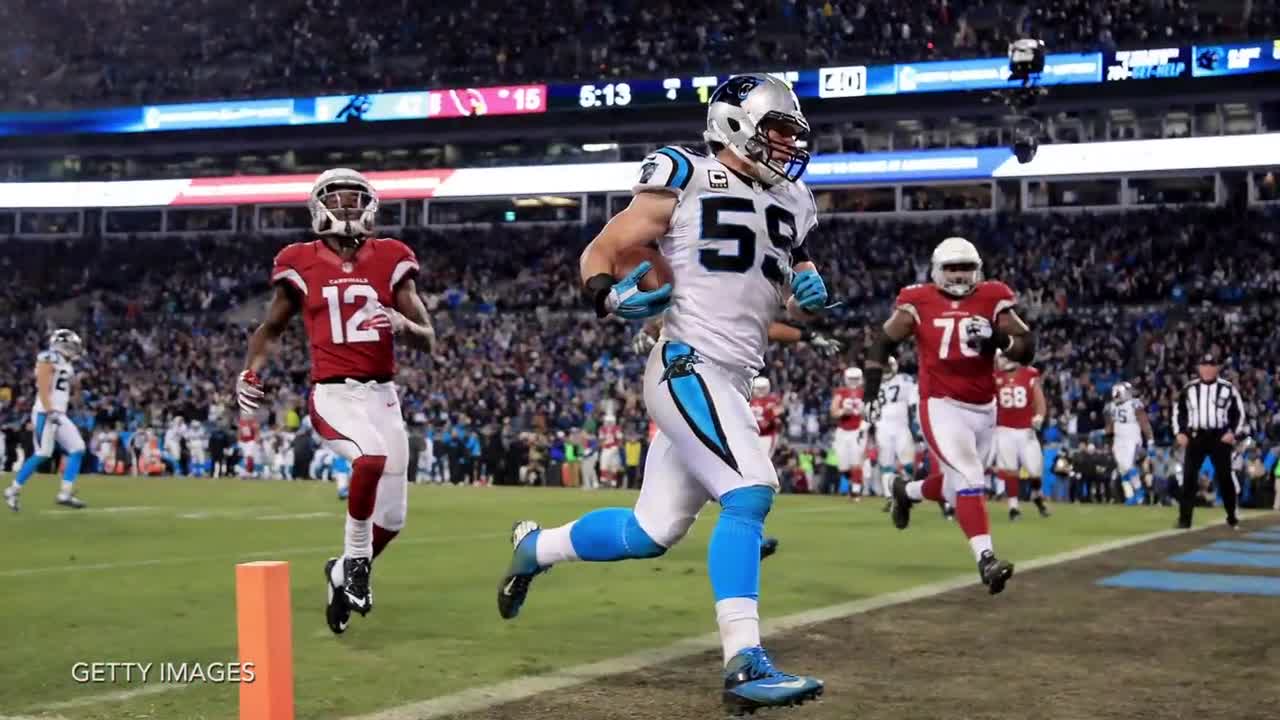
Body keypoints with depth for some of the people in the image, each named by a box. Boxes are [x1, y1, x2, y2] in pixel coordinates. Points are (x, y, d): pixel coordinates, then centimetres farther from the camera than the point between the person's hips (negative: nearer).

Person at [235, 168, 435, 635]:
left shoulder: (390, 260, 5)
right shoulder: (302, 264, 1)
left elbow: (428, 341, 5)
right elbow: (271, 329, 16)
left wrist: (402, 323, -17)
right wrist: (250, 371, -2)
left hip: (382, 395, 3)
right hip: (332, 394, -3)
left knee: (391, 518, 7)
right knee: (372, 456, -34)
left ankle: (343, 571, 37)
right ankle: (355, 559, -11)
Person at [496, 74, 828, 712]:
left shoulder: (789, 205, 17)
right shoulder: (684, 181, -3)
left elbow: (794, 305, 25)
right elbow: (598, 253, 0)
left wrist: (810, 296, 2)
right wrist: (611, 297, -22)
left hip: (731, 385, 8)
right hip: (688, 367, -8)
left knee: (649, 533, 12)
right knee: (750, 492, -23)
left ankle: (535, 547, 36)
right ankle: (744, 665, -25)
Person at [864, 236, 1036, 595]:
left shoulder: (992, 300, 1)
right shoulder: (920, 303, -3)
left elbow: (1028, 348, 0)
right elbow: (883, 340, 8)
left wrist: (998, 339, -21)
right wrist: (872, 387, 0)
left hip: (983, 410, 4)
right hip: (942, 407, -4)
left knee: (958, 489, 16)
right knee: (969, 479, -21)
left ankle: (907, 491, 47)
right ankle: (986, 558, -22)